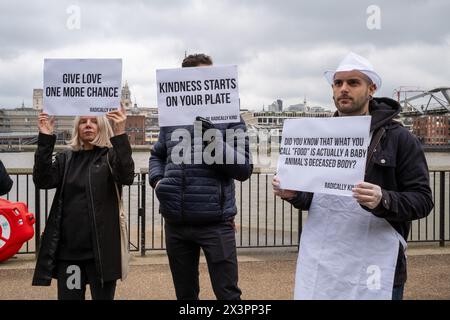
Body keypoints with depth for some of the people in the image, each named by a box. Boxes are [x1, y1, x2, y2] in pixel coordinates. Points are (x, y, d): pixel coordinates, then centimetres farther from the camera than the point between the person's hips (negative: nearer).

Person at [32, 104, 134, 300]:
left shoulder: (111, 156, 2)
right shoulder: (66, 159, 11)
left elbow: (127, 177, -19)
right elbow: (42, 181, -5)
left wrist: (120, 135, -29)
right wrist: (45, 138, -13)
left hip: (101, 248, -3)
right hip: (67, 248, 3)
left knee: (103, 297, 5)